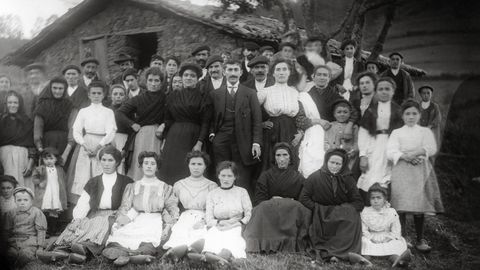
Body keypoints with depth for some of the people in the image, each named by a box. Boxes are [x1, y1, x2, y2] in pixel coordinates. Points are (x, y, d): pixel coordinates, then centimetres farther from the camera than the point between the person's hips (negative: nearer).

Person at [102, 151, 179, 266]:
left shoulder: (165, 188, 20)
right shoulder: (132, 187, 25)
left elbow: (172, 208, 9)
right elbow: (125, 207, 12)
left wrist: (168, 227, -10)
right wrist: (119, 222, -9)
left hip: (155, 220, -1)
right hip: (135, 220, 2)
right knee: (120, 232, -34)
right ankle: (121, 253, -58)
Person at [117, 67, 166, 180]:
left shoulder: (165, 98, 1)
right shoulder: (139, 99, 2)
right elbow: (119, 112, 3)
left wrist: (163, 125, -11)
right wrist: (132, 124, -3)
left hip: (157, 135, 0)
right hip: (140, 135, 1)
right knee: (138, 167, 0)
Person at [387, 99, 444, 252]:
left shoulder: (426, 131, 17)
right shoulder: (397, 133, 14)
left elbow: (432, 149, 1)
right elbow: (390, 152, 0)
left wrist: (415, 152, -14)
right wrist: (405, 156, -17)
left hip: (421, 170, 1)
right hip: (402, 170, -1)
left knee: (419, 206, -2)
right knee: (402, 206, -7)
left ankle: (420, 239, 7)